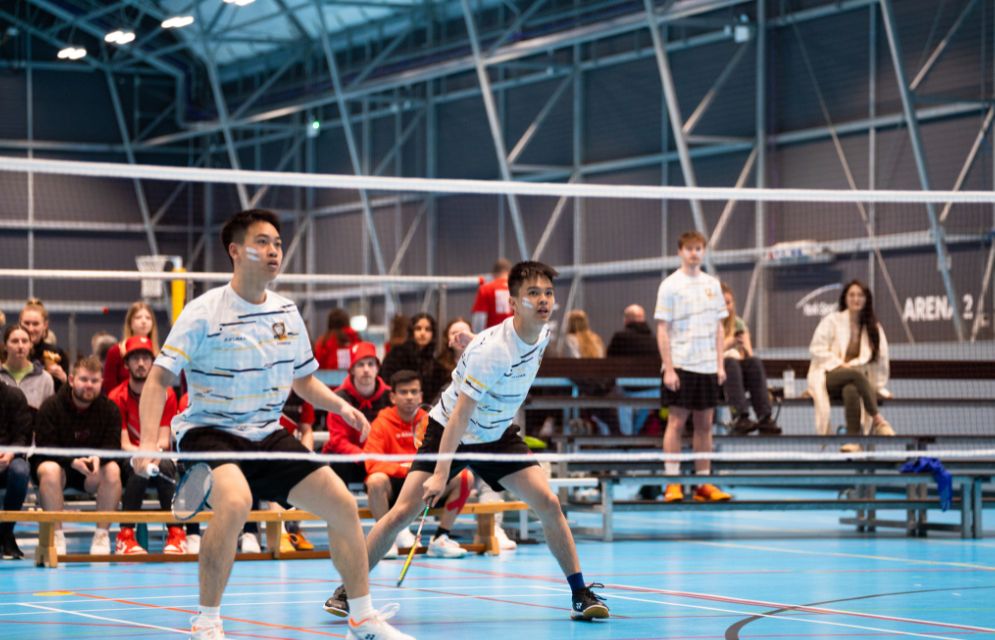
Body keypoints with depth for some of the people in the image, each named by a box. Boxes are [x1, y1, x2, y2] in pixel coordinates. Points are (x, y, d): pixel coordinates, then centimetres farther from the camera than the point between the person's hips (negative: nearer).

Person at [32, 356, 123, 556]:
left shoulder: (109, 409, -4)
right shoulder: (51, 406, -12)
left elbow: (113, 446, -9)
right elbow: (45, 447, -17)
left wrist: (98, 458, -33)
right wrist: (73, 461, -32)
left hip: (91, 471, 2)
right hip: (58, 463, -2)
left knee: (112, 470, -28)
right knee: (50, 470, -36)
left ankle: (102, 534, -21)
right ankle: (56, 536, -28)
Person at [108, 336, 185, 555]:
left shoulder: (166, 395, 1)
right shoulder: (117, 397, -4)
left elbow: (164, 441, -4)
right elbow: (123, 443, -9)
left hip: (159, 457, 1)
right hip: (128, 461, -1)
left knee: (165, 466, -34)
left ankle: (176, 534, -29)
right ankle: (125, 536, -36)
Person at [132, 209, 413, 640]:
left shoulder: (287, 314, 6)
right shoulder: (204, 314, -13)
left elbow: (302, 378, 20)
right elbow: (159, 379, -15)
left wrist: (341, 406, 1)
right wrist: (148, 442, -29)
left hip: (268, 436, 7)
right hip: (210, 432, -6)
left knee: (342, 505, 1)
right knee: (236, 502, -36)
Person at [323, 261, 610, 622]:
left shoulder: (542, 335, -8)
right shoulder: (493, 349, -30)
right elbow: (459, 415, -30)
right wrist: (441, 474, -33)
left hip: (498, 434, 6)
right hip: (449, 431, -6)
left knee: (548, 503, -10)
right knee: (403, 512, -12)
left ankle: (580, 594, 0)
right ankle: (349, 590, 1)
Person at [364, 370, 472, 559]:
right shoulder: (382, 424, -4)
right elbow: (372, 462, -16)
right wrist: (405, 468, -29)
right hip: (394, 487, -3)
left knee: (465, 478, -17)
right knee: (376, 480, -36)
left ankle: (440, 538, -10)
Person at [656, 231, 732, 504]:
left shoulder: (712, 285, 11)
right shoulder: (670, 285, -4)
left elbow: (718, 328, 15)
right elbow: (662, 330, -6)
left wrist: (720, 364, 7)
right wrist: (668, 368, -12)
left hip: (707, 367, 5)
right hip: (680, 366, -5)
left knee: (704, 424, 7)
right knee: (676, 422, -4)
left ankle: (704, 484, 11)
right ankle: (672, 484, -2)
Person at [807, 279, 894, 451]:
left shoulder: (873, 327, 11)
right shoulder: (832, 321, 2)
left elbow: (881, 358, 10)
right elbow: (816, 348, -3)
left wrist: (879, 386, 4)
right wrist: (840, 364, -13)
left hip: (855, 378, 2)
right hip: (828, 375, -2)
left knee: (850, 390, -38)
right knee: (856, 374, -37)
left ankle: (853, 439, -46)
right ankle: (878, 421, -42)